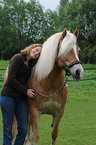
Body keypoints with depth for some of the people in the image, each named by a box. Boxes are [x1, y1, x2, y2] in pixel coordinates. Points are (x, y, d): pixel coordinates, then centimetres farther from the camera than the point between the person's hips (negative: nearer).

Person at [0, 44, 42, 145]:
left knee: (23, 129, 2)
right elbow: (11, 79, -14)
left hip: (21, 99, 7)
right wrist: (26, 91, -10)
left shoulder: (31, 64, 13)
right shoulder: (17, 58, -7)